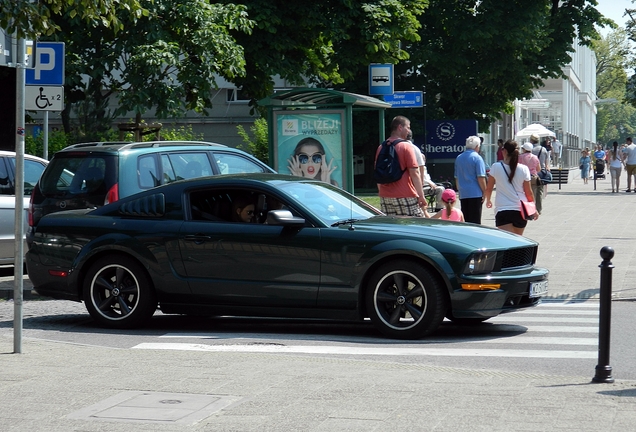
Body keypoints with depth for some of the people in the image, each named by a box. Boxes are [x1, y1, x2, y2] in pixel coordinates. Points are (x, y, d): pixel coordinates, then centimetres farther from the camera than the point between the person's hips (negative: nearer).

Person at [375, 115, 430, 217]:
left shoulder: (381, 147, 12)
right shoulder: (407, 146, -7)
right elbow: (414, 173, -12)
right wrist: (421, 196, -9)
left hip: (385, 197, 6)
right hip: (405, 197, -6)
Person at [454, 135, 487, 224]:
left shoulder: (459, 158, 12)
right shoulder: (477, 158, -8)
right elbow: (481, 178, -13)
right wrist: (484, 192, -6)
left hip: (463, 194, 6)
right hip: (475, 193, -6)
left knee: (465, 221, 10)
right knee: (475, 222, -5)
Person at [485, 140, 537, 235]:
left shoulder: (496, 167, -5)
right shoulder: (524, 169, -3)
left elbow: (489, 188, 6)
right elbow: (528, 192, 2)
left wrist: (488, 200, 27)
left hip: (502, 211, -2)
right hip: (520, 210, 3)